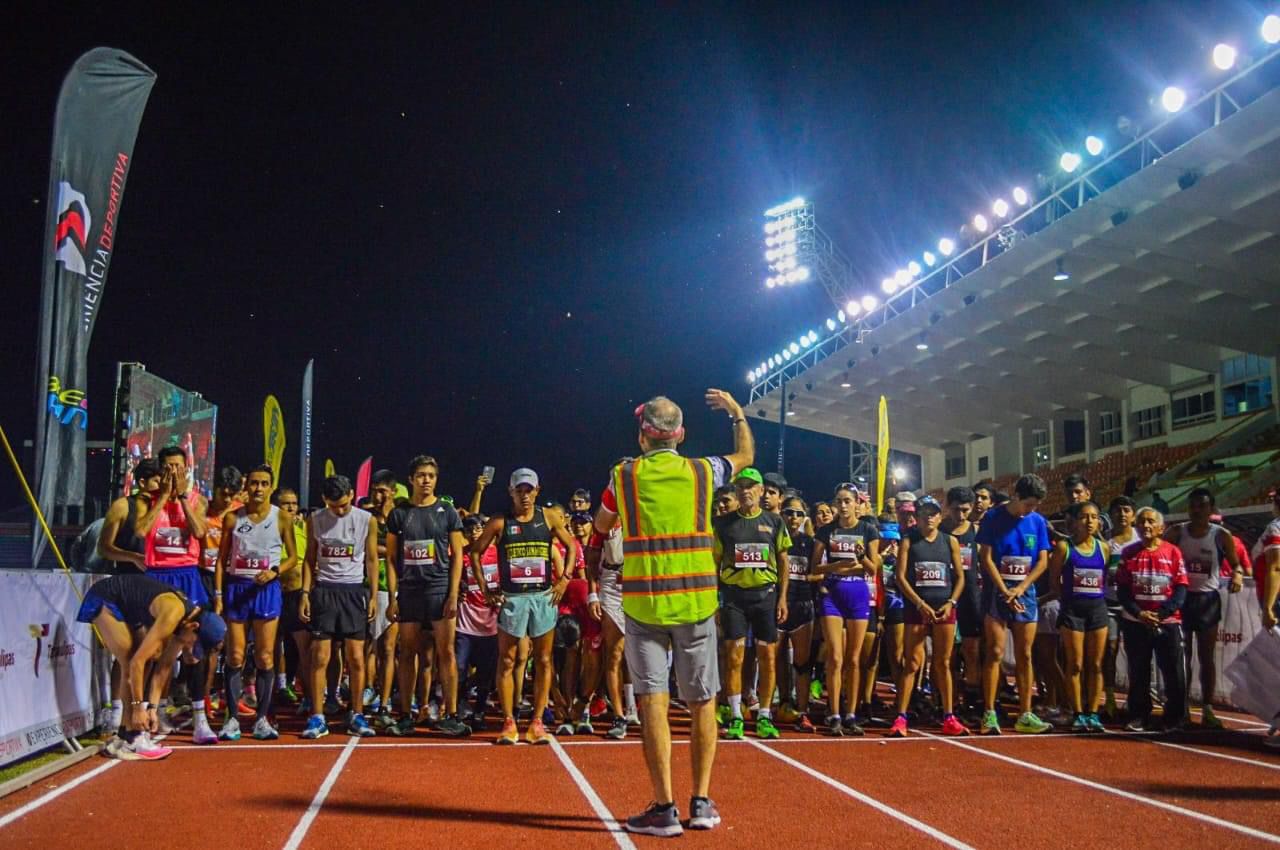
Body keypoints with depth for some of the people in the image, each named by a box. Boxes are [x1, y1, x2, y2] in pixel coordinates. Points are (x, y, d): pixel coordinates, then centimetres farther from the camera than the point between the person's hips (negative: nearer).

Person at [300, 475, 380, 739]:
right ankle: (317, 718, 4)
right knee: (320, 658, -2)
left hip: (354, 590, -1)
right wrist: (305, 593, -1)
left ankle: (357, 716, 10)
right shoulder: (315, 520, 3)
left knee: (356, 658, 0)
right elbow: (310, 559, 8)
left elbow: (372, 559, 4)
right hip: (323, 590, 1)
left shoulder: (367, 520, -1)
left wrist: (373, 595, -2)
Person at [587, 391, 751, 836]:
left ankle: (664, 808, -3)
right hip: (696, 602, 1)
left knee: (653, 700, 0)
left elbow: (601, 527, 19)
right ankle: (701, 803, 15)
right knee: (702, 702, 11)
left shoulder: (623, 476, 1)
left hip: (644, 603, -1)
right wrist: (737, 413, 38)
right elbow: (746, 457, 24)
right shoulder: (702, 471, 3)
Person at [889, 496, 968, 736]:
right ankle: (900, 718, -3)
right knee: (912, 664, -4)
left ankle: (948, 718, 13)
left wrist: (951, 602, -6)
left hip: (945, 609, 2)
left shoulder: (950, 541, 7)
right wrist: (920, 604, -13)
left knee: (943, 664, 7)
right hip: (916, 608, -2)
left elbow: (960, 576, 8)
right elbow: (901, 577, -5)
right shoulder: (908, 541, 1)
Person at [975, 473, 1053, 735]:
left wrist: (1019, 589, -8)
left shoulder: (1038, 522, 6)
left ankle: (1025, 716, 9)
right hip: (997, 591, -4)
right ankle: (989, 715, -3)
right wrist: (1005, 591, -13)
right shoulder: (993, 517, -5)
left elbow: (1043, 561, 4)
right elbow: (986, 558, -8)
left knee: (1025, 655, 4)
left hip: (1025, 593, 4)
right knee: (995, 652, -6)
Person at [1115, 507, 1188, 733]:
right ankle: (1138, 718, 17)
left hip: (1168, 622, -2)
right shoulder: (1129, 553, 5)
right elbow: (1122, 589, 2)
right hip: (1135, 623, 2)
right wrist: (1139, 613, -12)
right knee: (1138, 673, 8)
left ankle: (1175, 719, 10)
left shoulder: (1173, 552, 0)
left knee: (1174, 673, -1)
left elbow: (1181, 589, -3)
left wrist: (1162, 613, -15)